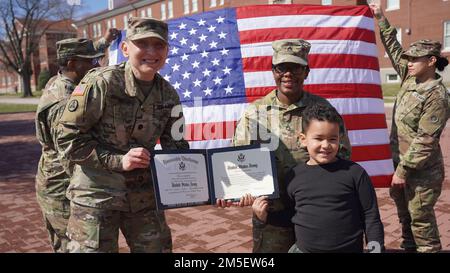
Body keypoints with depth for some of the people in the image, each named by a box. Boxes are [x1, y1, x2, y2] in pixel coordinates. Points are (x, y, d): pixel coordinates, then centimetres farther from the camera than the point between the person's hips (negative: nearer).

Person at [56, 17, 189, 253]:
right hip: (96, 193, -5)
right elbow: (68, 137, -14)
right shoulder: (101, 82, -17)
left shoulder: (168, 95, -1)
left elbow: (176, 147, 3)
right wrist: (118, 160, -21)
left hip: (144, 194, 5)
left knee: (158, 248, 15)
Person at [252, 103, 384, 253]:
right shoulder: (293, 176, -2)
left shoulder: (354, 172, -9)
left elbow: (371, 215, -2)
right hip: (302, 249, 2)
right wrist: (267, 217, 1)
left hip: (348, 249, -2)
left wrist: (376, 245, -9)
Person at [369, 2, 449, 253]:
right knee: (405, 214, 21)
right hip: (401, 160, 8)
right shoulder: (410, 79, 3)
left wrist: (403, 170, -22)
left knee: (420, 218, 2)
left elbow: (425, 140, -22)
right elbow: (395, 50, 12)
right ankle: (409, 247, 37)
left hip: (421, 170, -8)